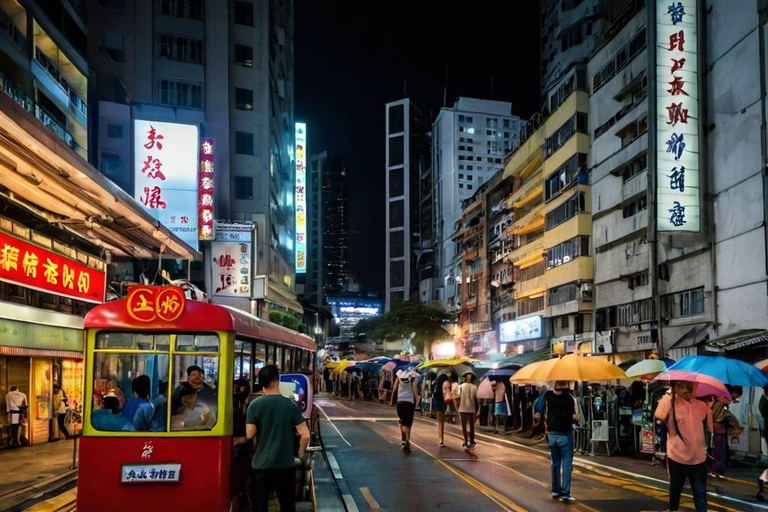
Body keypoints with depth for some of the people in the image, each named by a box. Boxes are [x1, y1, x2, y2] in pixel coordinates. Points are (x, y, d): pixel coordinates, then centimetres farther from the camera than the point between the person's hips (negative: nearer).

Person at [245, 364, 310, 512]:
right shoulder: (290, 404, -5)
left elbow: (249, 435, -9)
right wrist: (301, 452, 12)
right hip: (285, 465, 1)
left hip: (261, 464, -1)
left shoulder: (255, 405, -7)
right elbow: (305, 434, -6)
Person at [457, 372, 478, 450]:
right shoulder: (474, 387, -2)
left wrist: (458, 408, 6)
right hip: (472, 409, 0)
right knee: (471, 426, 9)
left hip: (462, 409, 0)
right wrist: (476, 411, 8)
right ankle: (471, 442, 9)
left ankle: (466, 442, 6)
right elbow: (476, 400, 0)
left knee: (464, 426, 9)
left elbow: (459, 398, -4)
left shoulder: (461, 386, -1)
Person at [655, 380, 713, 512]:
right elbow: (660, 415, -28)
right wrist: (669, 393, -22)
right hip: (678, 456, -3)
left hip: (698, 457, 3)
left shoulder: (701, 405, 7)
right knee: (675, 490, 14)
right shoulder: (672, 403, -7)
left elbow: (710, 427, 10)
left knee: (700, 493, 4)